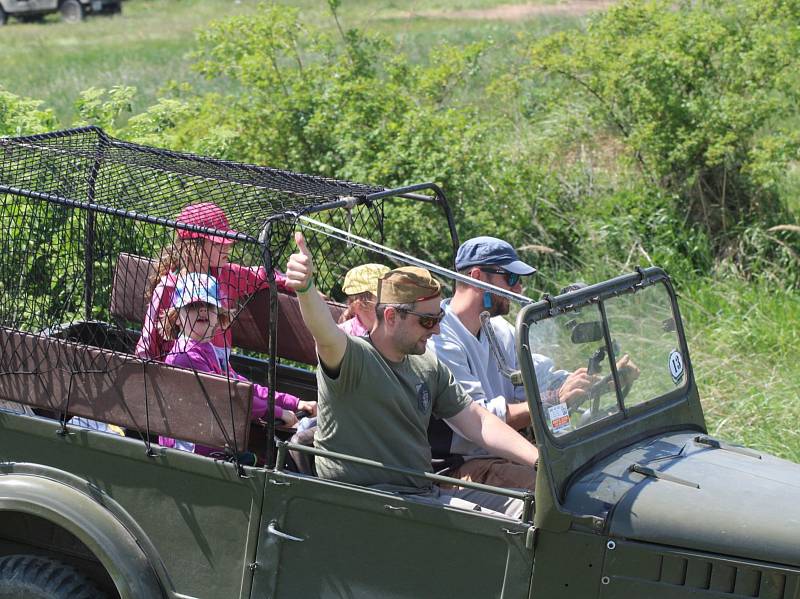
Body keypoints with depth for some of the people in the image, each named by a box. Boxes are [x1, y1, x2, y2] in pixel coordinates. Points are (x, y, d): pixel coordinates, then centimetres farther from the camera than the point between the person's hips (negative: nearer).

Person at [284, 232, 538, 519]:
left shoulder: (429, 366, 15)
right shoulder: (352, 358, -10)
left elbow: (475, 420, 13)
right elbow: (326, 335, -32)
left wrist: (540, 461, 1)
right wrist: (305, 289, -54)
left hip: (424, 493, 8)